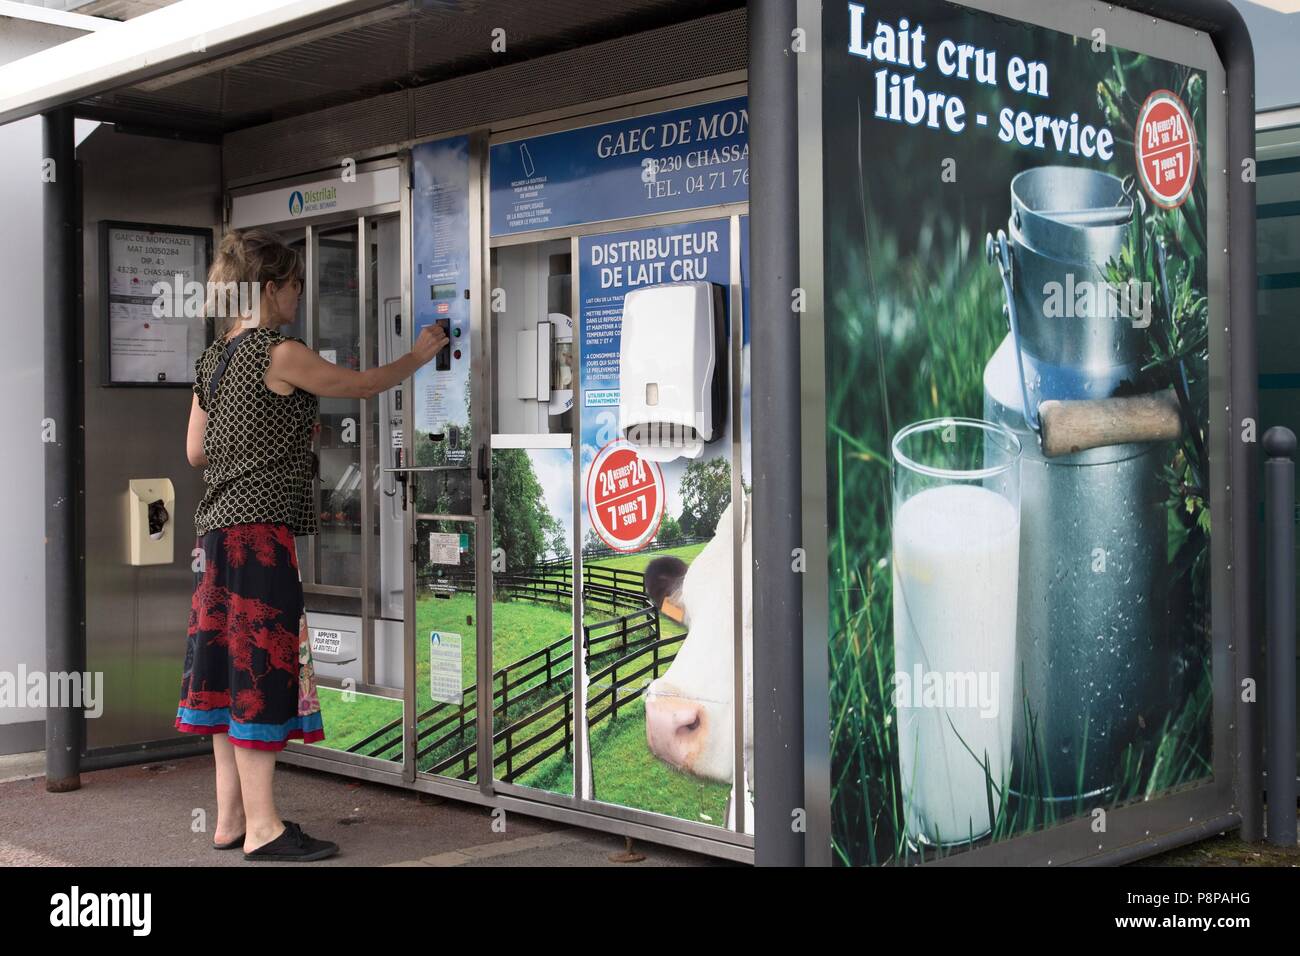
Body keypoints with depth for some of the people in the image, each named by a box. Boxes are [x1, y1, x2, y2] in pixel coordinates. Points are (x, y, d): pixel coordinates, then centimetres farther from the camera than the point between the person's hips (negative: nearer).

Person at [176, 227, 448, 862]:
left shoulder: (214, 358, 13)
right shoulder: (280, 354, -12)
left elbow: (196, 452, 15)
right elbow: (363, 386, -3)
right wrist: (417, 357, 13)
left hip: (218, 528, 9)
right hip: (261, 529, -9)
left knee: (230, 669, 10)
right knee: (261, 669, -6)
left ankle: (231, 818, 16)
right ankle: (262, 828, -3)